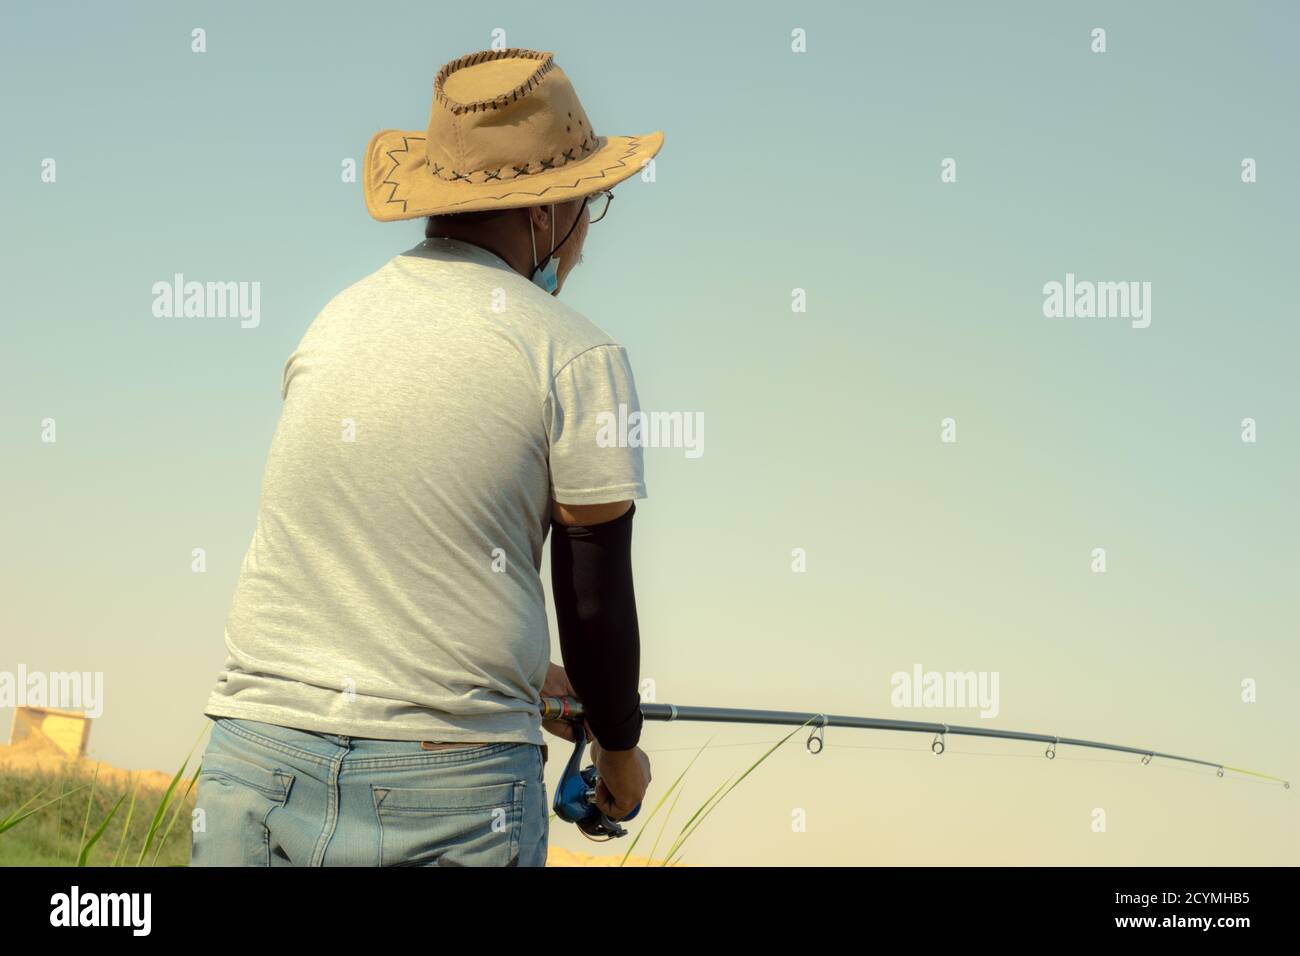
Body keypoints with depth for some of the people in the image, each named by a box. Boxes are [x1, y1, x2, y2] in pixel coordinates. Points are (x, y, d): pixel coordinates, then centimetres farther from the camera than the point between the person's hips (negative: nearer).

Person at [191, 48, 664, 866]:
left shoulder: (335, 322, 12)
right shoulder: (577, 358, -5)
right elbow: (596, 604, -1)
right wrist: (620, 750, 19)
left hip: (259, 767, 4)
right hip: (450, 793, -4)